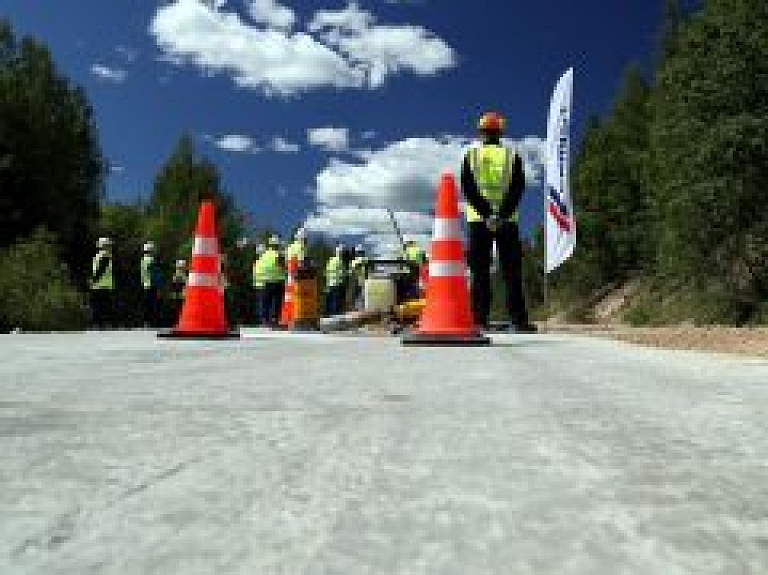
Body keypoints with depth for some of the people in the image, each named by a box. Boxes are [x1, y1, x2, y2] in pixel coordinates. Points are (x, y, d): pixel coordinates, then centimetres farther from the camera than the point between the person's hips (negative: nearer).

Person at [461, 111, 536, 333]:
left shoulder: (471, 155, 7)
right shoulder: (512, 156, 8)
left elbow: (467, 189, -4)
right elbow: (518, 188, -4)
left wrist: (486, 214, -9)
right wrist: (503, 214, -11)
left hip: (478, 220, 0)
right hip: (508, 220, 0)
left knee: (480, 271, 1)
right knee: (511, 270, 3)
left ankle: (480, 319, -3)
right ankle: (518, 319, -1)